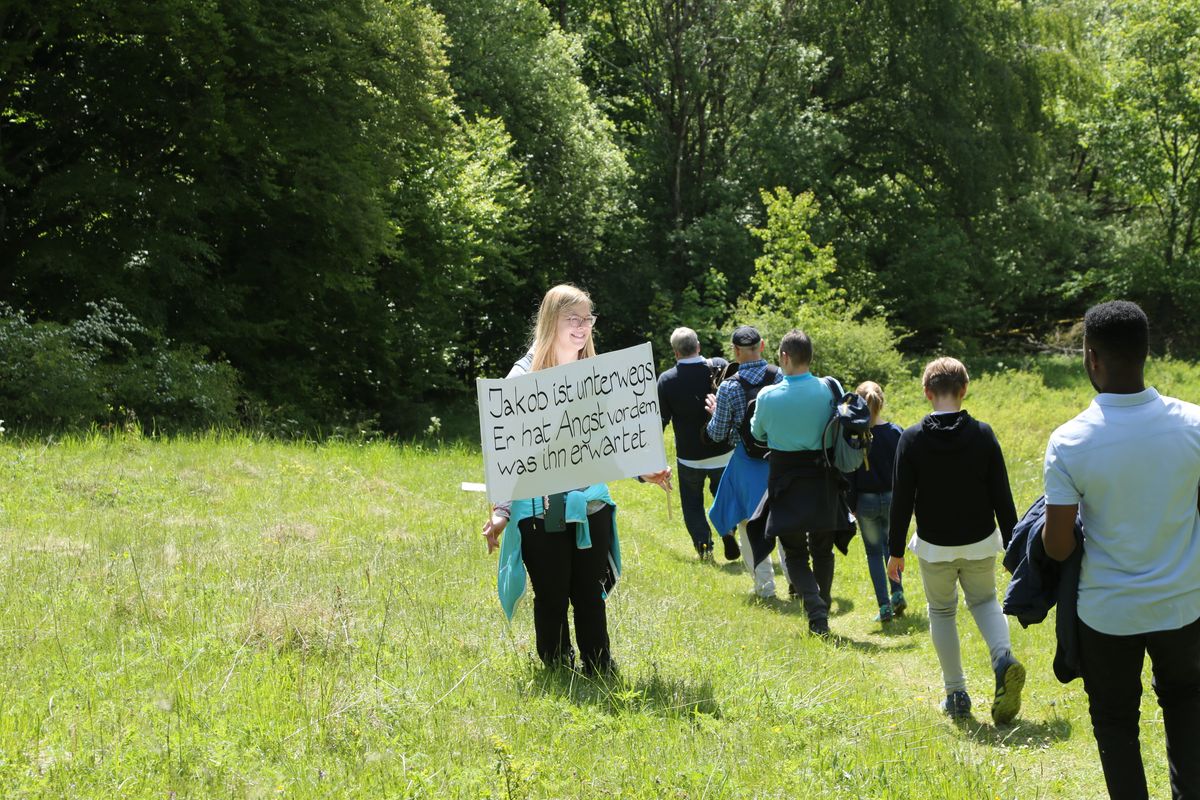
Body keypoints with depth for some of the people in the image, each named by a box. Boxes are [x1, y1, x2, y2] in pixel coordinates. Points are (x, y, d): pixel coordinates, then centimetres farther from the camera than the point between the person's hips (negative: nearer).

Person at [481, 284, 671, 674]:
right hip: (541, 508, -3)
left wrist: (644, 470, -4)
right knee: (551, 598, 4)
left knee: (590, 595, 8)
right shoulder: (524, 376, -5)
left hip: (591, 505, 3)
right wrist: (501, 511, -13)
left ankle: (600, 673, 17)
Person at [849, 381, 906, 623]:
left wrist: (851, 504, 2)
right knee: (890, 543, 24)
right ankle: (897, 592, 7)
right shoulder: (896, 432, -6)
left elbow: (850, 473, -7)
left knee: (874, 552, 9)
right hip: (892, 498, 2)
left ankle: (884, 606, 4)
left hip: (866, 502, -2)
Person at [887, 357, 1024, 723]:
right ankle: (1003, 657, -10)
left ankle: (956, 694, 15)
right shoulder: (982, 434, -8)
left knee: (942, 612, 16)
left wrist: (895, 550, 1)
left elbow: (902, 499, -8)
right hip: (980, 542, 1)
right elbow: (1001, 494, -4)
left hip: (934, 546, -1)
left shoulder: (912, 439, -10)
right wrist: (1012, 543, 6)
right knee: (984, 601, 20)